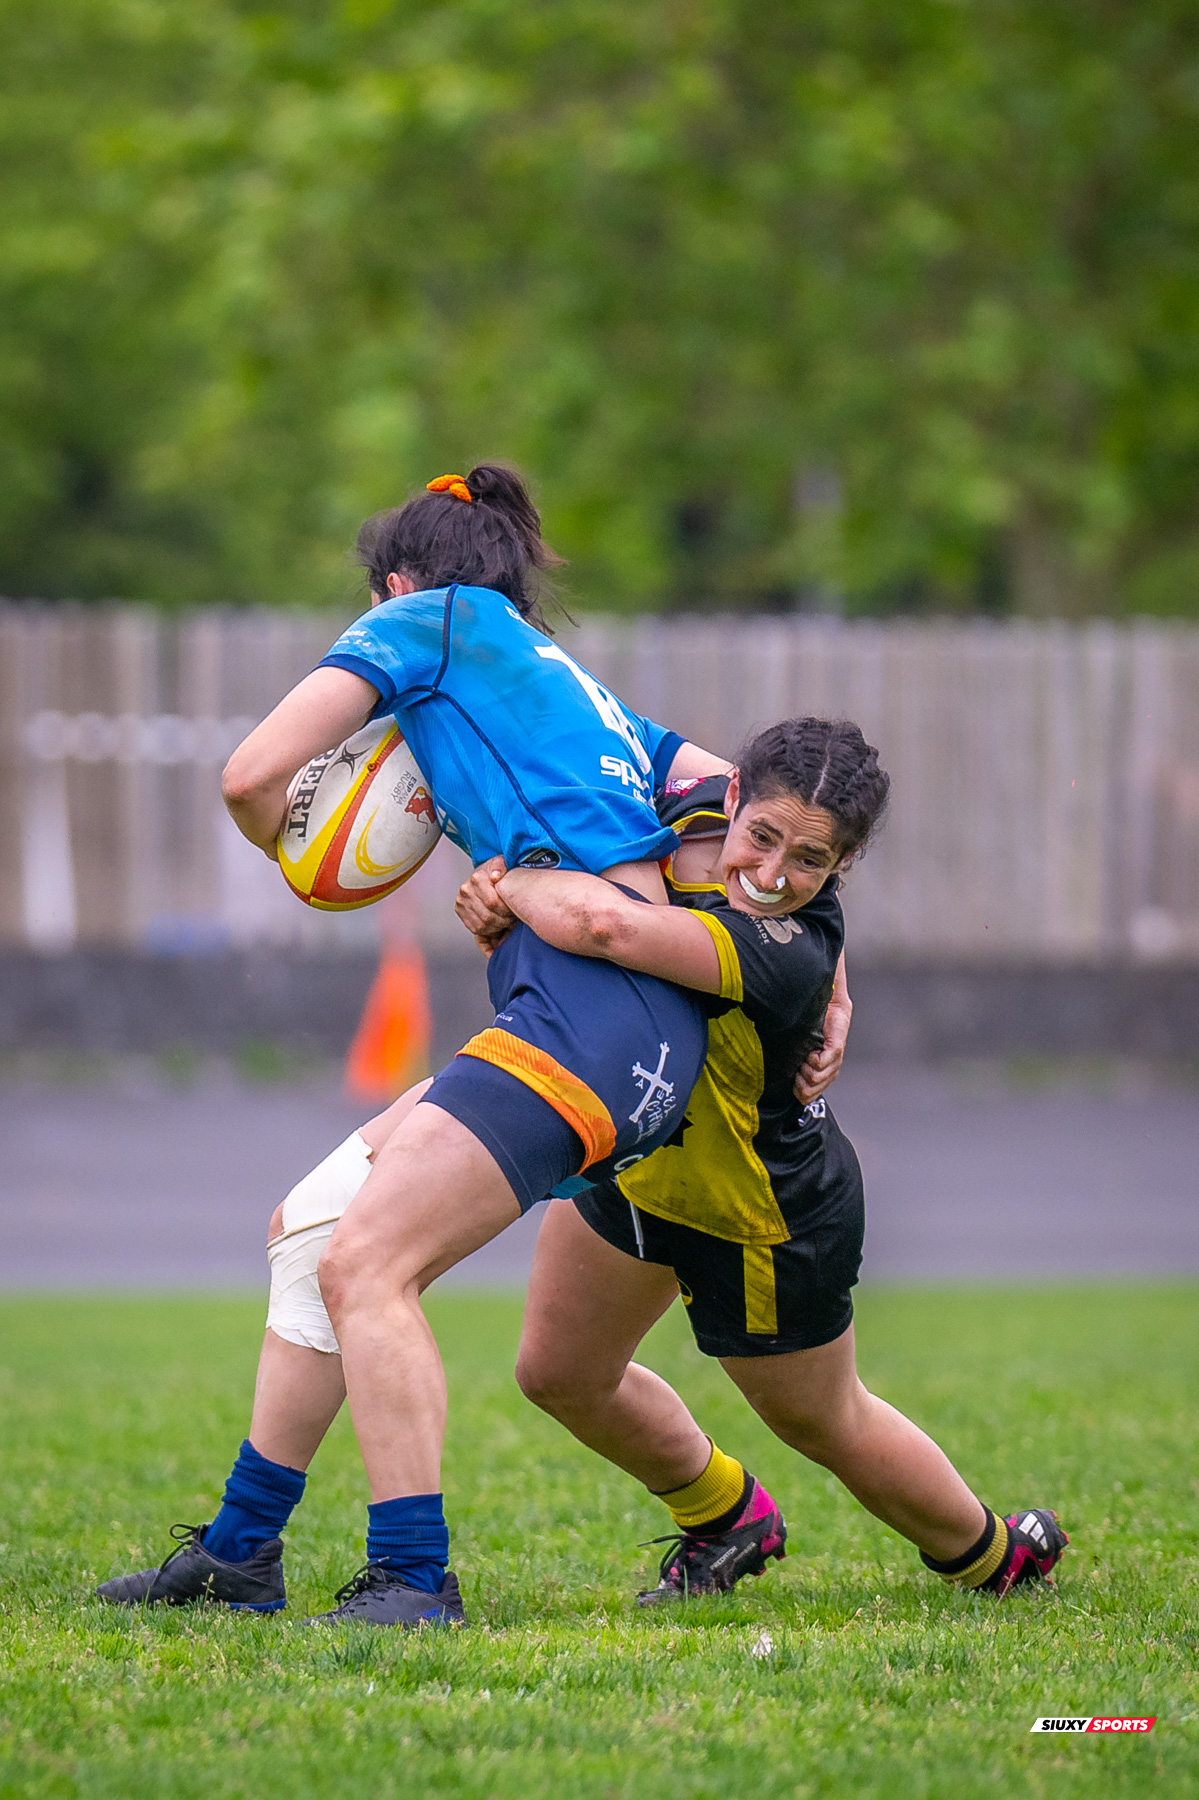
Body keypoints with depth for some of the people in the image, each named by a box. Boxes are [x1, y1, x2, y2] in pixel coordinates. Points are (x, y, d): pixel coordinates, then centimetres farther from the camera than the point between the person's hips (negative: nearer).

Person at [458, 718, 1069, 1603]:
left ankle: (994, 1552, 46)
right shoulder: (697, 808, -21)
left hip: (765, 1221, -7)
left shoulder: (786, 958, -43)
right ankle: (725, 1516, 43)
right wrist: (502, 876, -22)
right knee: (560, 1374, 16)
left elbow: (603, 923, -59)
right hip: (638, 1156, 7)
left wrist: (508, 888, -41)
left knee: (822, 1420, 17)